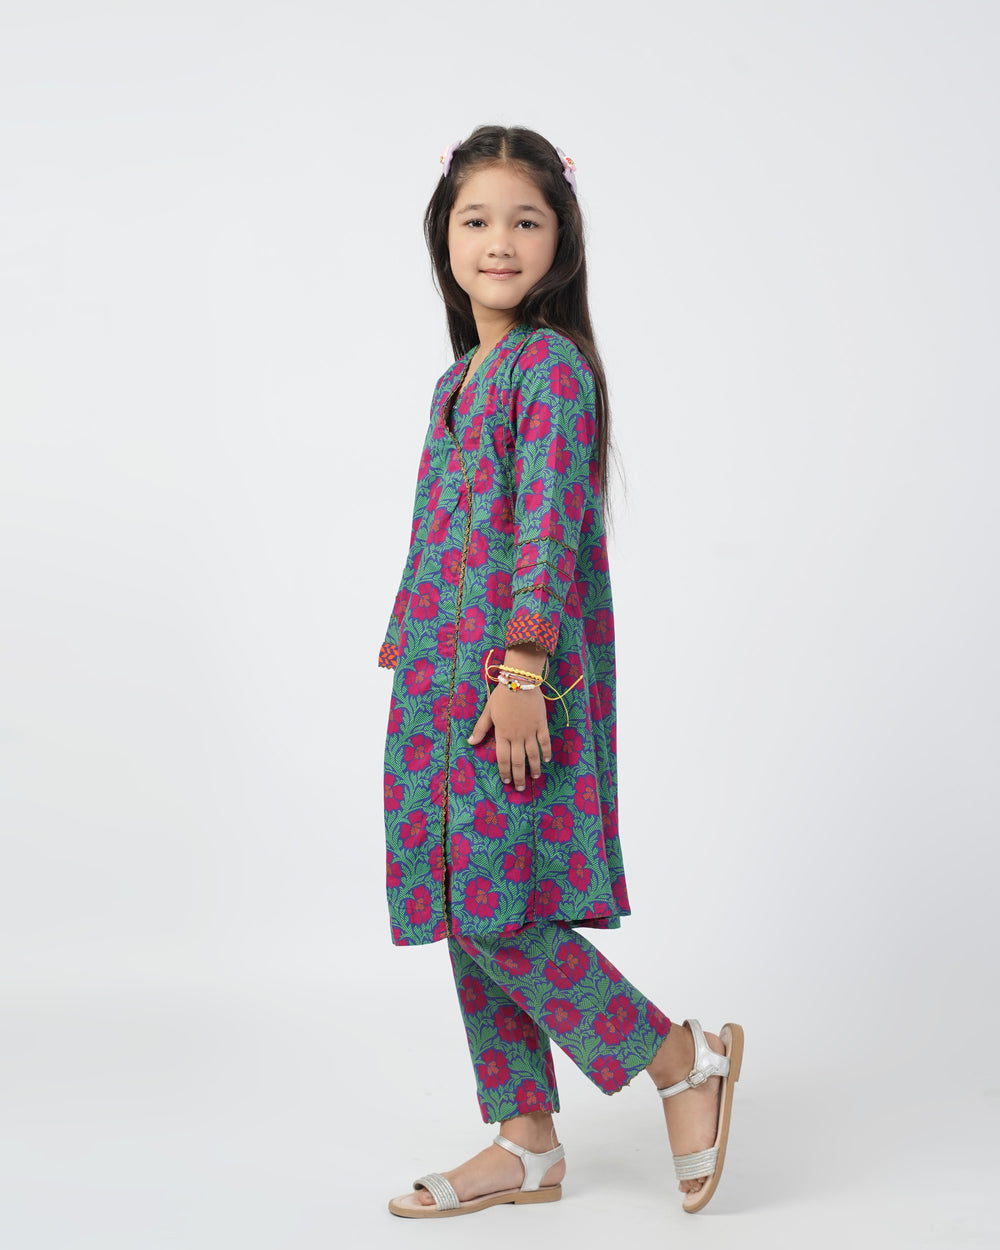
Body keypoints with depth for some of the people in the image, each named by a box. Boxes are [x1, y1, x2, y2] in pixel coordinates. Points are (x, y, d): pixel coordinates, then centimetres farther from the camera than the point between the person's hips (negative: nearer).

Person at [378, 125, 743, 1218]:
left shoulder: (551, 363, -9)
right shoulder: (459, 379, 17)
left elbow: (549, 527, -17)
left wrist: (520, 670, -22)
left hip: (519, 676, -9)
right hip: (447, 676, 9)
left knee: (493, 911, -9)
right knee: (468, 919, 10)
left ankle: (684, 1059, 6)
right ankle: (525, 1145, 20)